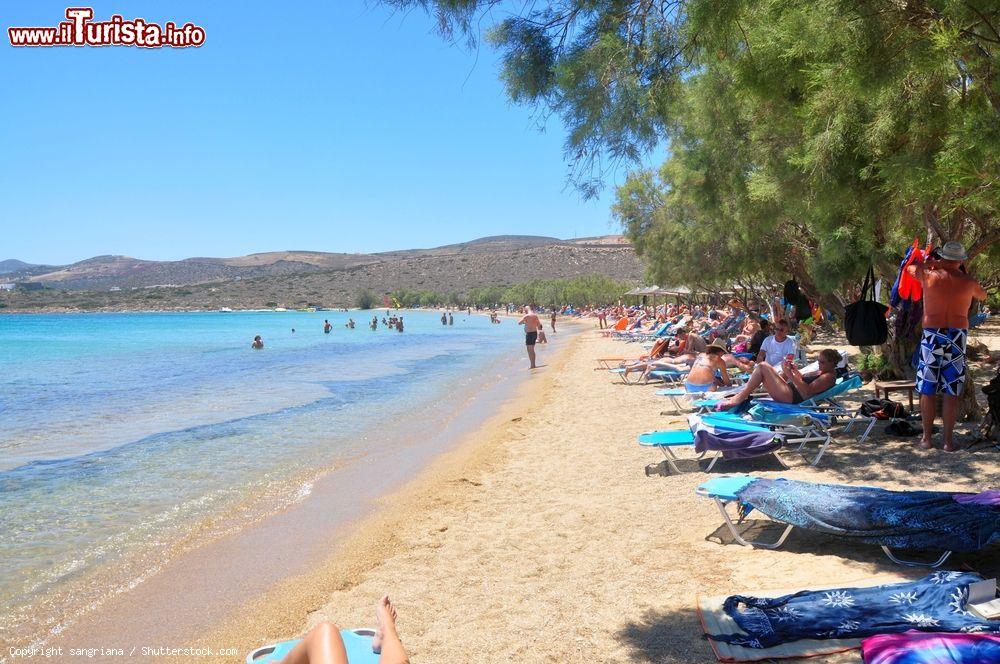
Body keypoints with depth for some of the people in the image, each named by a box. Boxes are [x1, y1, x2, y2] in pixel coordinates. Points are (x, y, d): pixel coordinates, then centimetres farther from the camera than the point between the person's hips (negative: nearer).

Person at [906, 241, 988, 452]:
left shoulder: (929, 275, -3)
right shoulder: (968, 282, 2)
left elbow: (909, 268, 18)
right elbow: (983, 295, 25)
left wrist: (929, 262, 28)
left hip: (932, 335, -1)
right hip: (958, 337, 1)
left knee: (928, 390, 5)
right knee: (951, 392, 3)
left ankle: (927, 438, 9)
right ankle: (948, 440, 6)